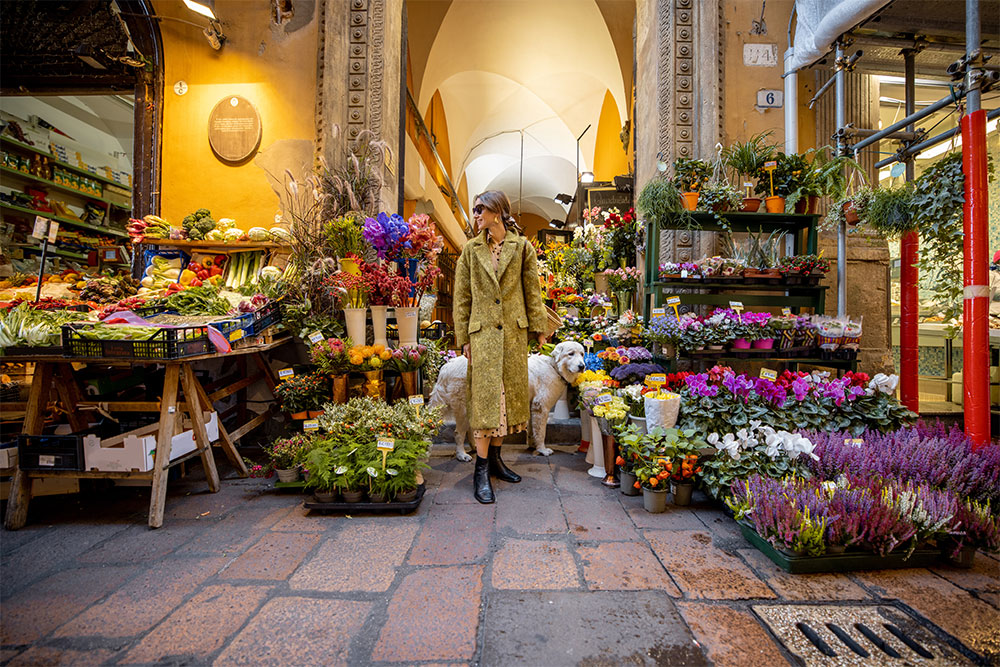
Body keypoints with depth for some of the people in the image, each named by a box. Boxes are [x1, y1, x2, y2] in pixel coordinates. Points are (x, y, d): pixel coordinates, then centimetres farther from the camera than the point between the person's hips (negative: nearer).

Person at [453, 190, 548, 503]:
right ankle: (481, 471, 3)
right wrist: (463, 336, 0)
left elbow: (532, 291, 7)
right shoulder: (471, 249, 6)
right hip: (483, 332, -1)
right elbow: (461, 298, 5)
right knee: (486, 395, -5)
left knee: (509, 393, 8)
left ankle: (495, 458, 25)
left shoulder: (522, 247, 5)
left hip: (514, 332, 2)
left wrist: (539, 328, 3)